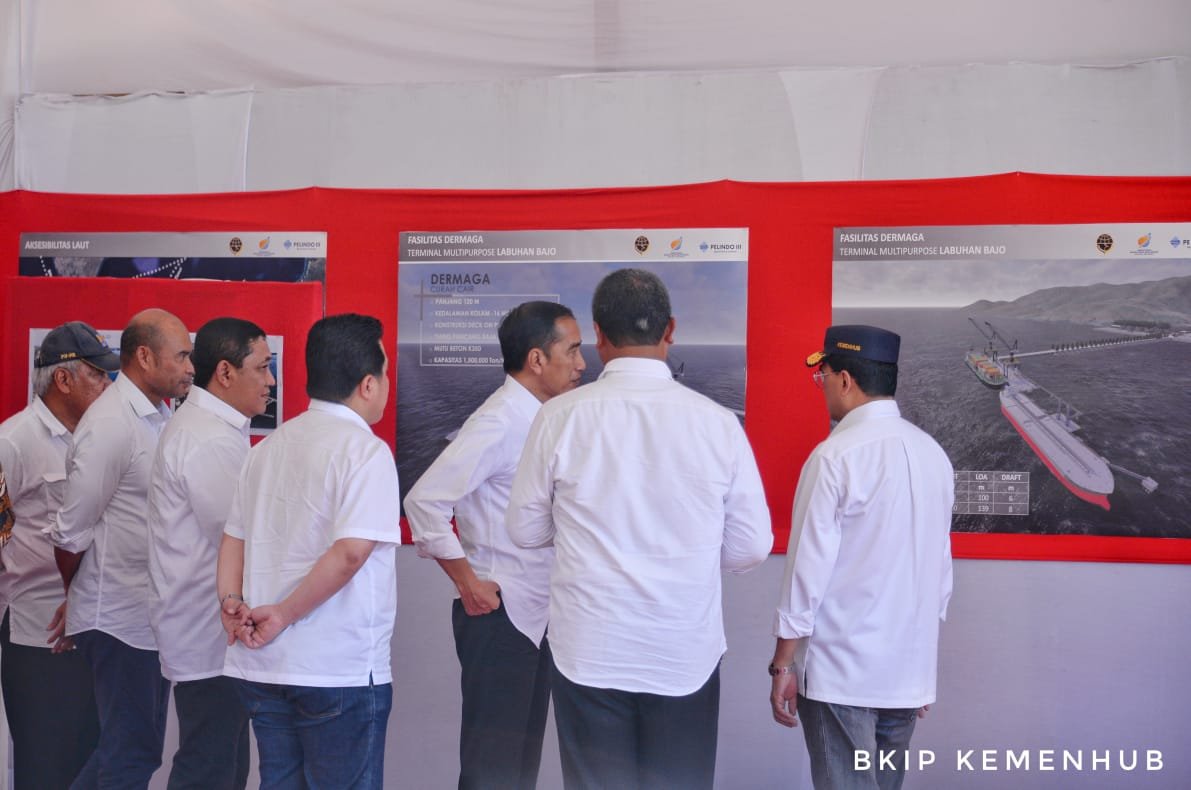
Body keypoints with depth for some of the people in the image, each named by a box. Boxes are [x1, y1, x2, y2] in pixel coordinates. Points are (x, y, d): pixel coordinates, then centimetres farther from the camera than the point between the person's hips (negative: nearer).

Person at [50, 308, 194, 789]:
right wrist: (77, 602, -1)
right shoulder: (110, 424, -17)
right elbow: (71, 532, -15)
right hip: (119, 620, -8)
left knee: (141, 749, 17)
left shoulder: (159, 417, 9)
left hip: (152, 617, 8)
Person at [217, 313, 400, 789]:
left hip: (262, 664, 7)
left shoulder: (269, 446, 12)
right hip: (339, 670, -7)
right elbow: (351, 551, -23)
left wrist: (231, 602, 0)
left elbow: (233, 538, 12)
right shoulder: (365, 450, -12)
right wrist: (284, 614, -14)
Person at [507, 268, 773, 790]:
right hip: (686, 654, 1)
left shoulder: (561, 417, -10)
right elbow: (750, 548, -1)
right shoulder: (716, 422, -8)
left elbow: (525, 530, 2)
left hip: (590, 653, 0)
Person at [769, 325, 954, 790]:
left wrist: (782, 665, -6)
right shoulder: (933, 455, 5)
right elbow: (941, 567, 9)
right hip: (909, 669, 6)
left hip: (841, 670, -6)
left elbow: (810, 566, -13)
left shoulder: (836, 456, -14)